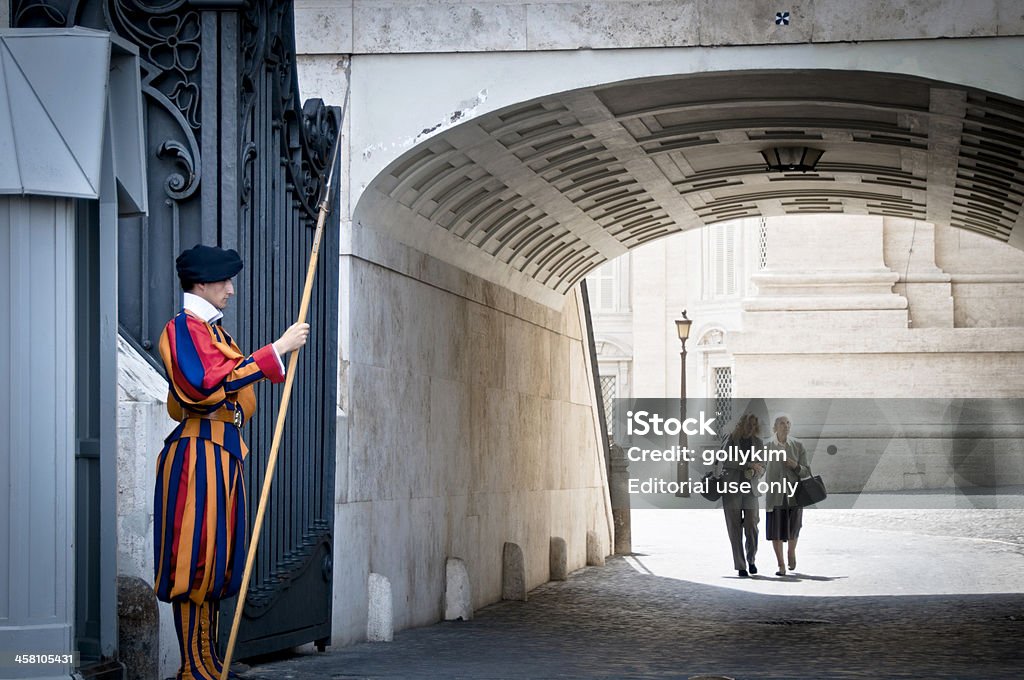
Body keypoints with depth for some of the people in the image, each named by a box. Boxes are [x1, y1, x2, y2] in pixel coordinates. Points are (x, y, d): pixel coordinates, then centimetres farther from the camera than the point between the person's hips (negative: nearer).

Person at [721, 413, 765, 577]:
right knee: (735, 530, -2)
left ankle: (751, 560, 18)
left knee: (751, 527, -5)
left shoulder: (758, 443, 8)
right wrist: (749, 465, -21)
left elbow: (762, 468, 10)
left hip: (750, 490, 2)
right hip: (731, 489, -2)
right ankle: (740, 566, 4)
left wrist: (756, 471, -14)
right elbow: (726, 461, -14)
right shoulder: (731, 439, -1)